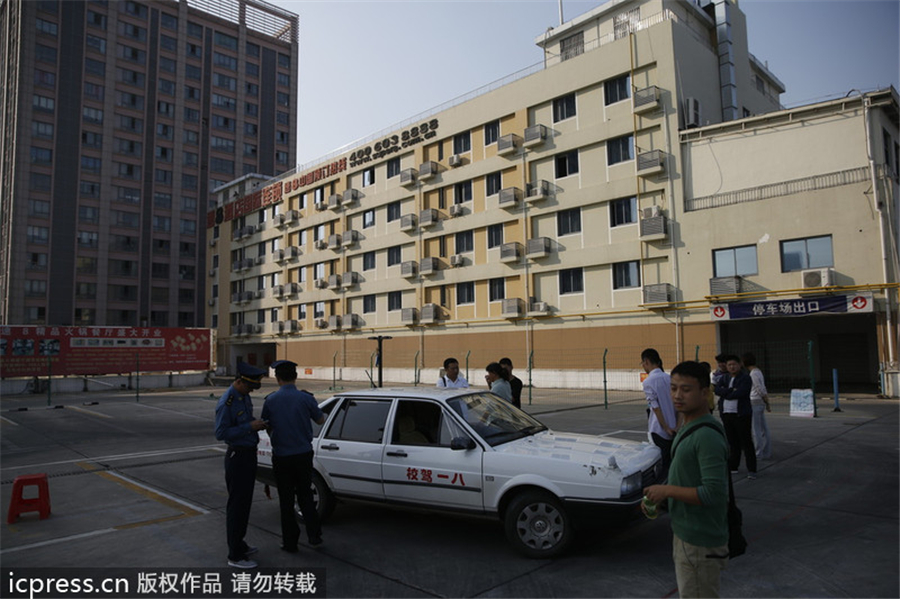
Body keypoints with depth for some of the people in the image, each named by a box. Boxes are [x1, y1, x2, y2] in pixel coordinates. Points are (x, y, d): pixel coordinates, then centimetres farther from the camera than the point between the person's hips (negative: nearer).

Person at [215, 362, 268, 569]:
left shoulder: (244, 396, 7)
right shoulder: (226, 402, -20)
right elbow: (220, 433, -23)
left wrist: (257, 424, 1)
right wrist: (249, 427, -24)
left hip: (249, 454, 9)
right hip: (237, 457, -9)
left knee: (245, 502, 19)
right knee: (237, 505, -1)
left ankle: (239, 544, 33)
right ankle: (235, 556, 8)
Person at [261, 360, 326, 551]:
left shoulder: (270, 401, -8)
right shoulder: (305, 398, -9)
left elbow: (268, 429, 3)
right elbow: (320, 420, 6)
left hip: (281, 457, -1)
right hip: (303, 455, 1)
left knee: (286, 500, 10)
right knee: (305, 495, 18)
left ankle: (290, 542, 17)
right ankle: (314, 534, 16)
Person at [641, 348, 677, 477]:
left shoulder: (648, 382, -12)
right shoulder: (669, 378, 6)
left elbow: (656, 407, -16)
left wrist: (666, 427, -12)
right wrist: (677, 425, 9)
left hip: (659, 429, -6)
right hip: (674, 429, 6)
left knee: (662, 463, 2)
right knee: (672, 461, 15)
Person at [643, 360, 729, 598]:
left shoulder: (707, 436, -25)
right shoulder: (688, 428, 7)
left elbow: (713, 493, -29)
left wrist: (667, 490, -21)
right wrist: (656, 496, 4)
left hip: (699, 543, -10)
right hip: (685, 533, 10)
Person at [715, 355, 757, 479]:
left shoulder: (745, 378, -4)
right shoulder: (724, 378, 14)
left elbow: (740, 393, -18)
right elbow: (717, 390, -2)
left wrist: (725, 394, -6)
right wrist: (731, 390, -16)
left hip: (741, 414, -5)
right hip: (727, 414, 5)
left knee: (746, 442, -3)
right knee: (732, 442, 13)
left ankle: (751, 470, 2)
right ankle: (733, 467, 21)